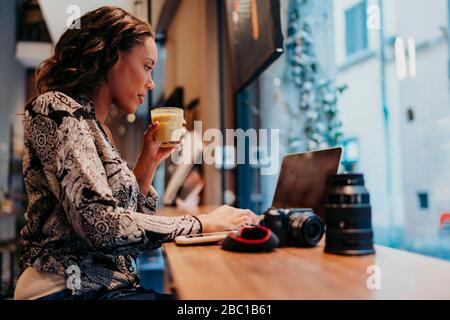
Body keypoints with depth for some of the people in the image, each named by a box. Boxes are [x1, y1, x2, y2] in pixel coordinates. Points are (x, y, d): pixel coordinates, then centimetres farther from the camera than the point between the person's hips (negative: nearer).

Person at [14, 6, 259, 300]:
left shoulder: (93, 124, 15)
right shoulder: (58, 109, -11)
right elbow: (100, 223, -24)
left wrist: (150, 160, 9)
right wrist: (203, 223, -16)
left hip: (107, 284, 8)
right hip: (72, 289, -8)